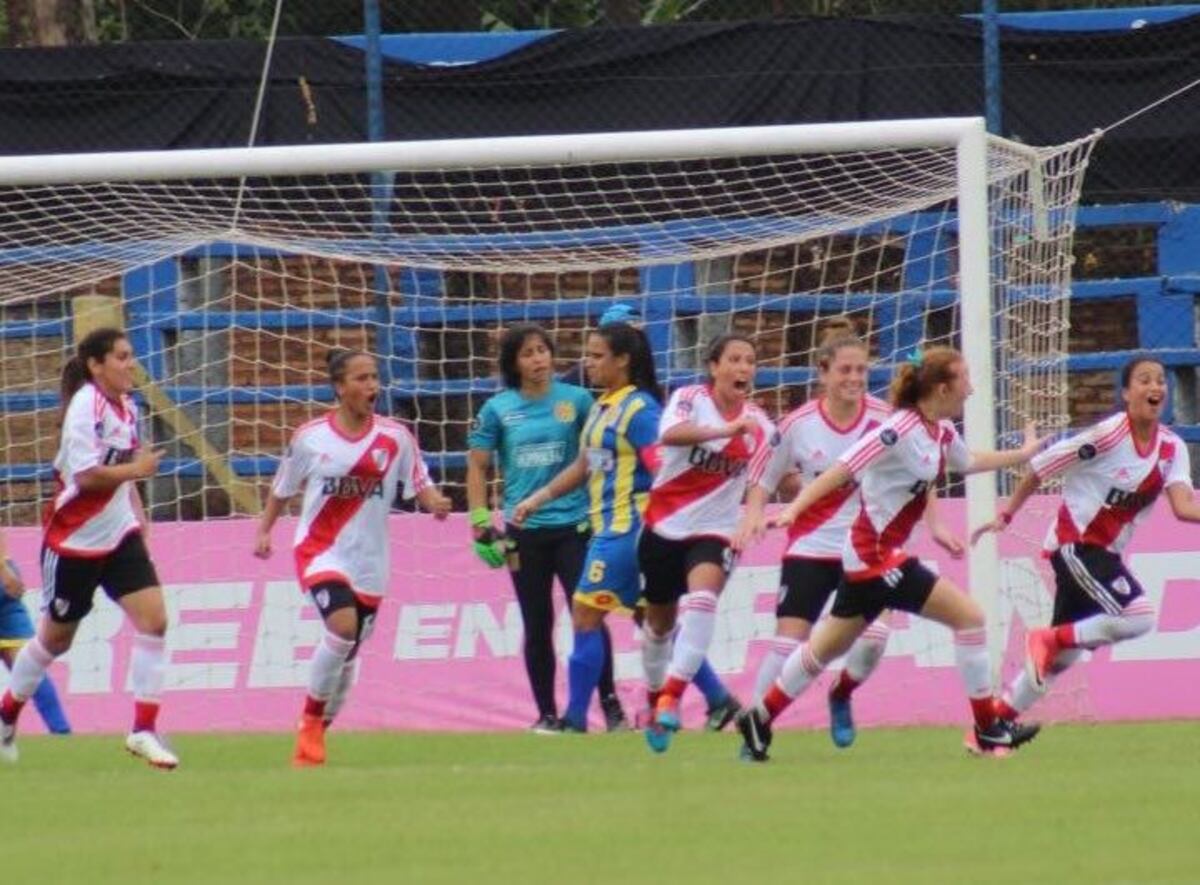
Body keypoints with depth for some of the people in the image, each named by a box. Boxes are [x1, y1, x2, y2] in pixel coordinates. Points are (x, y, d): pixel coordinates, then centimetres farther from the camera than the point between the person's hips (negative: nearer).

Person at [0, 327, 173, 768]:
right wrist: (136, 469, -22)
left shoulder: (126, 406, 5)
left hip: (119, 535, 6)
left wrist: (138, 514, 9)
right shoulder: (86, 406, -19)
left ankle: (144, 730, -7)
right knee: (56, 638, 9)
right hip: (73, 541, -6)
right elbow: (86, 476, -27)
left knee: (154, 620, -11)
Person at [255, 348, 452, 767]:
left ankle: (315, 735, 29)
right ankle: (310, 721, -10)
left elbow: (420, 485, 0)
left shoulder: (395, 437, -1)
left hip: (369, 563, 3)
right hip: (321, 553, -3)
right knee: (344, 626, -26)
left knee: (347, 653, 10)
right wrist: (264, 530, 4)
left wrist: (435, 503, -20)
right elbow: (282, 489, 10)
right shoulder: (310, 437, -3)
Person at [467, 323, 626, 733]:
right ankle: (547, 713, 13)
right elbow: (477, 465, 5)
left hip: (575, 525, -1)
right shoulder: (498, 409, 2)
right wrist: (481, 523, 0)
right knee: (537, 626, 6)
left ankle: (610, 704, -1)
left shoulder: (576, 400, -1)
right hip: (525, 532, 1)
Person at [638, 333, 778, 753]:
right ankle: (657, 695, 40)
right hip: (666, 526, 0)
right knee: (659, 622, 14)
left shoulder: (757, 424, -2)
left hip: (714, 531, 0)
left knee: (702, 597, -29)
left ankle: (672, 698, -31)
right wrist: (725, 429, -47)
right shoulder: (690, 399, -11)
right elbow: (671, 434, -33)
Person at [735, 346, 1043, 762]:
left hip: (865, 555, 10)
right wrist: (793, 510, -34)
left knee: (826, 648, 19)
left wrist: (1023, 454, 38)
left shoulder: (941, 431, 6)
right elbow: (839, 471, -25)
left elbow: (968, 462, 30)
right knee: (968, 615, -9)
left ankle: (760, 719, 29)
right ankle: (987, 728, -2)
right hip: (876, 556, -10)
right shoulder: (899, 431, -21)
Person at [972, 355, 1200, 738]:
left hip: (1106, 552, 7)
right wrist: (1006, 515, -5)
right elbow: (1039, 468, -10)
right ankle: (1049, 639, -6)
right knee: (1138, 617, -25)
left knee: (1062, 655, 13)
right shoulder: (1108, 435, -20)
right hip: (1073, 543, -7)